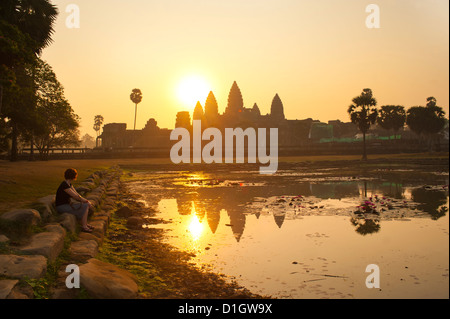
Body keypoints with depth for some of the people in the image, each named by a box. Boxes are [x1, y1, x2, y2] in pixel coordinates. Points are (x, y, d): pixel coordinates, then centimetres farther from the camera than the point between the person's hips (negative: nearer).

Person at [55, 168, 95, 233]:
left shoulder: (69, 184, 7)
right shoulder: (65, 186, -24)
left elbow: (77, 194, 6)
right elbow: (76, 196, -22)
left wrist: (86, 201, -6)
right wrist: (87, 201, -13)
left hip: (66, 205, 9)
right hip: (62, 207, -9)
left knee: (86, 205, 3)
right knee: (85, 207, -14)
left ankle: (85, 223, 11)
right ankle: (84, 227, -5)